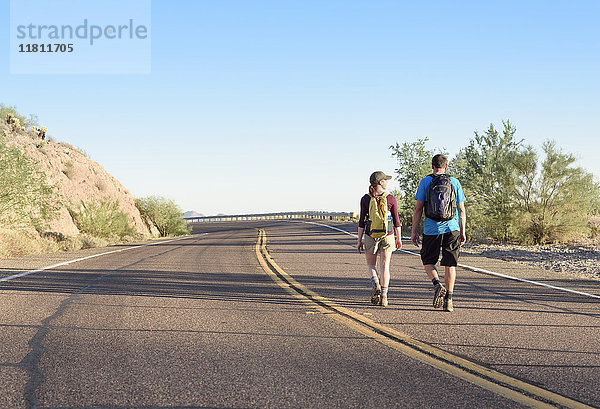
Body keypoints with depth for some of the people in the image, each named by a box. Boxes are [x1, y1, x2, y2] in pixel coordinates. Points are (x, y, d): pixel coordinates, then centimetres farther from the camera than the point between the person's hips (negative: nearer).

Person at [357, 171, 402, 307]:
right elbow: (396, 221, -1)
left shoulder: (365, 199, -6)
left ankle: (376, 285, -10)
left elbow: (362, 221, -5)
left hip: (370, 236, 0)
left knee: (371, 265, 16)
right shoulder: (391, 199, -5)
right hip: (388, 236, 0)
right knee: (385, 266, 5)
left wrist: (359, 240, 1)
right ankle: (384, 296, -2)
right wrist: (398, 238, 9)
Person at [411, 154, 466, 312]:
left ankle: (437, 284, -10)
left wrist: (414, 231, 4)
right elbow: (461, 210, 8)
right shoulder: (454, 182, 7)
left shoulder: (425, 182, 1)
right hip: (452, 228, 2)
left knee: (428, 260, 15)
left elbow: (418, 209, -2)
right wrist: (463, 232, 14)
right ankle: (448, 299, 2)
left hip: (431, 229, -1)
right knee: (450, 264, 5)